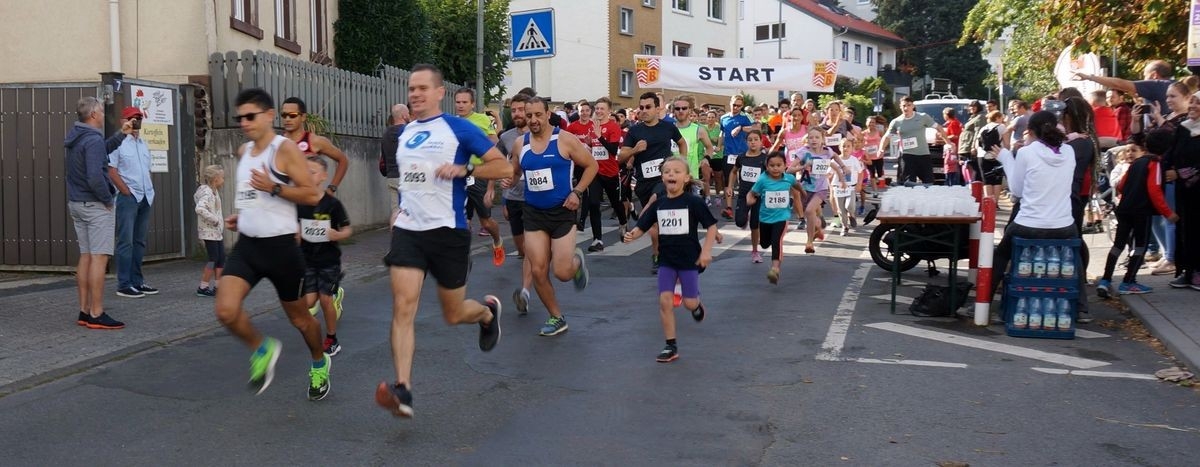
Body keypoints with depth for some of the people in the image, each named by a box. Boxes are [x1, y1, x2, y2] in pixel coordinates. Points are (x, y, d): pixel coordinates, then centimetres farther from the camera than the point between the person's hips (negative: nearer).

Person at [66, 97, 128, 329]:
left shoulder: (76, 138, 11)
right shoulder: (93, 140, -18)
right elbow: (95, 177, -27)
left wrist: (121, 134, 26)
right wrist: (108, 199, -14)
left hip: (76, 204, 10)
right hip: (95, 205, -9)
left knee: (85, 256, 12)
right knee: (99, 258, -8)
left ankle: (85, 311, 15)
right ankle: (96, 315, -8)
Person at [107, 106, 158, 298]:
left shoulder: (143, 144, 18)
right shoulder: (118, 143, -5)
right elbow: (112, 171, -11)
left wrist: (150, 192, 10)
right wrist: (127, 192, -14)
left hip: (145, 198, 7)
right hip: (127, 197, -7)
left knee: (140, 241, 10)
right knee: (126, 241, -8)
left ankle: (137, 281, 15)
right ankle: (124, 285, -7)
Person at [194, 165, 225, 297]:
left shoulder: (214, 191, 12)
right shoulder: (207, 192, -18)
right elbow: (200, 208, -33)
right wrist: (215, 219, -25)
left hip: (216, 231, 9)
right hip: (209, 231, -9)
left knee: (221, 258, 9)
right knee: (213, 259, -6)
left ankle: (218, 286, 15)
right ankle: (203, 288, 1)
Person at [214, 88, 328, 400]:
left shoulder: (286, 149, -11)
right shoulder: (243, 152, 11)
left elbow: (312, 195, -15)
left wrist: (274, 188, -25)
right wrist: (240, 216, 11)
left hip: (280, 246, -5)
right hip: (246, 245, 5)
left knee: (299, 317, 11)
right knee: (225, 311, -15)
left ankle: (319, 364, 39)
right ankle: (263, 350, 13)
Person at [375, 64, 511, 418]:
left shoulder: (459, 128, -5)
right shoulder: (405, 133, 14)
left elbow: (503, 167, -7)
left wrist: (464, 169, -20)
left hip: (448, 231, -4)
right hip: (407, 230, 4)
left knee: (453, 314, 9)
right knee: (402, 306, -14)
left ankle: (488, 311, 45)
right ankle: (403, 390, -18)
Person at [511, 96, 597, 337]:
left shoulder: (565, 140, -8)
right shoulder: (520, 145, 4)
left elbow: (591, 165, -1)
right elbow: (514, 174, 19)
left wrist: (577, 192, -11)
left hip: (562, 211, -4)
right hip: (534, 213, 4)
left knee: (562, 272, -7)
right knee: (538, 271, -2)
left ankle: (577, 261, 31)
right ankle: (556, 318, 17)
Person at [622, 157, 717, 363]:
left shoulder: (693, 202, -11)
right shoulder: (658, 204, 1)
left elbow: (711, 226, -6)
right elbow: (642, 226, 4)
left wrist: (706, 251, -14)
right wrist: (632, 235, -17)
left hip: (689, 259, -3)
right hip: (667, 260, 3)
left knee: (689, 303, 2)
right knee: (665, 301, -5)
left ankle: (697, 305, 41)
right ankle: (671, 346, 4)